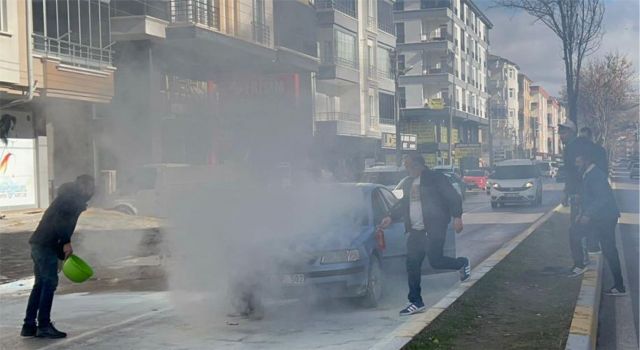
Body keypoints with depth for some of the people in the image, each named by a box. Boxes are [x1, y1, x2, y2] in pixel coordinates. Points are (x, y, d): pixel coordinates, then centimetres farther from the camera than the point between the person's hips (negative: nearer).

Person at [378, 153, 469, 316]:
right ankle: (416, 302, 11)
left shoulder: (435, 179, -8)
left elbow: (453, 197, -9)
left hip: (433, 229, -7)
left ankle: (462, 263, 21)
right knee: (412, 265, 3)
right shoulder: (409, 184, 15)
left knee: (435, 261, -11)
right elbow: (403, 203, 25)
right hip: (415, 231, 7)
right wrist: (390, 217, 14)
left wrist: (457, 217, -19)